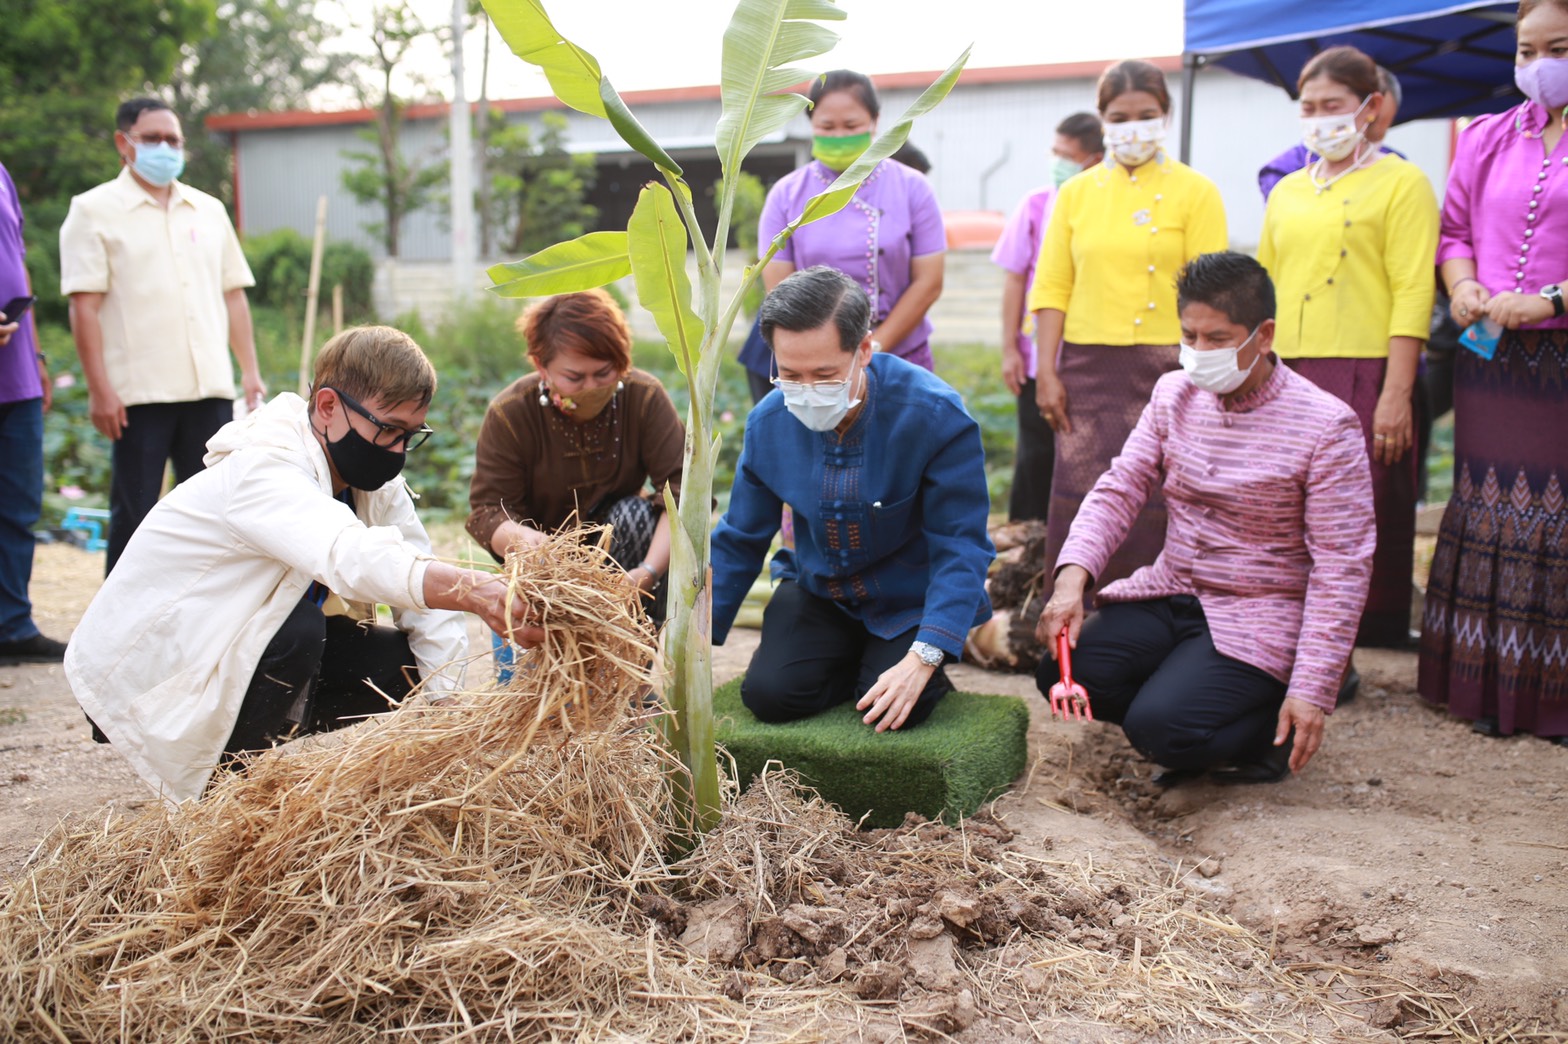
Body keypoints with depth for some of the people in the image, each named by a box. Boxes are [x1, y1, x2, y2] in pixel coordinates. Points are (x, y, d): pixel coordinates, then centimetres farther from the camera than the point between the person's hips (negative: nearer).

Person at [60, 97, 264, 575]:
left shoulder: (209, 210, 16)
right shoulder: (94, 210, 1)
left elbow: (233, 296, 17)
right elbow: (84, 306, -6)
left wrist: (251, 371, 10)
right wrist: (99, 388, -13)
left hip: (210, 388, 4)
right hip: (138, 392, -4)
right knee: (134, 513, 0)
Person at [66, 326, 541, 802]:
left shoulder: (379, 489, -5)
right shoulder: (262, 471, -30)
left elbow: (429, 599, -10)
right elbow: (349, 555, -50)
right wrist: (475, 590, -64)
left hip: (239, 651, 7)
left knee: (406, 665, -10)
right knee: (295, 629, -33)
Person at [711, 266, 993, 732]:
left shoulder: (936, 416, -25)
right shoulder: (769, 423, -12)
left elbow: (960, 548, -23)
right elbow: (738, 541, 0)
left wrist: (922, 660, -33)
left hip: (911, 598, -3)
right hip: (818, 590, 3)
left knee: (894, 713, -23)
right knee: (768, 694, -18)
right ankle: (857, 658, 12)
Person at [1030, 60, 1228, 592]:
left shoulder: (1195, 192, 3)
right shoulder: (1076, 193, 12)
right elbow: (1052, 288, 9)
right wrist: (1045, 370, 1)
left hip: (1164, 368, -2)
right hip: (1087, 368, 3)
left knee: (1152, 510, -1)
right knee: (1077, 504, 1)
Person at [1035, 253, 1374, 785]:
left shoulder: (1326, 426, -15)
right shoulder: (1174, 394, 1)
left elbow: (1341, 567, -15)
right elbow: (1118, 490, 0)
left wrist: (1312, 689, -20)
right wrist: (1072, 577, -19)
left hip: (1259, 619, -6)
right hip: (1168, 595, 6)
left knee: (1158, 727, -24)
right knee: (1062, 676, -13)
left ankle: (1270, 726, 7)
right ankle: (1200, 710, 9)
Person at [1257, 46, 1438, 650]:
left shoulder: (1402, 183, 1)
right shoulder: (1287, 191, 18)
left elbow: (1413, 295, -7)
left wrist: (1396, 395, -15)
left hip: (1360, 376, -5)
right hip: (1284, 377, 5)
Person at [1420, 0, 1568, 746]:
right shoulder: (1488, 139, 14)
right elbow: (1454, 229, 15)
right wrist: (1463, 285, -4)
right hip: (1492, 358, 4)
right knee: (1489, 511, 7)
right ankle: (1490, 689, 17)